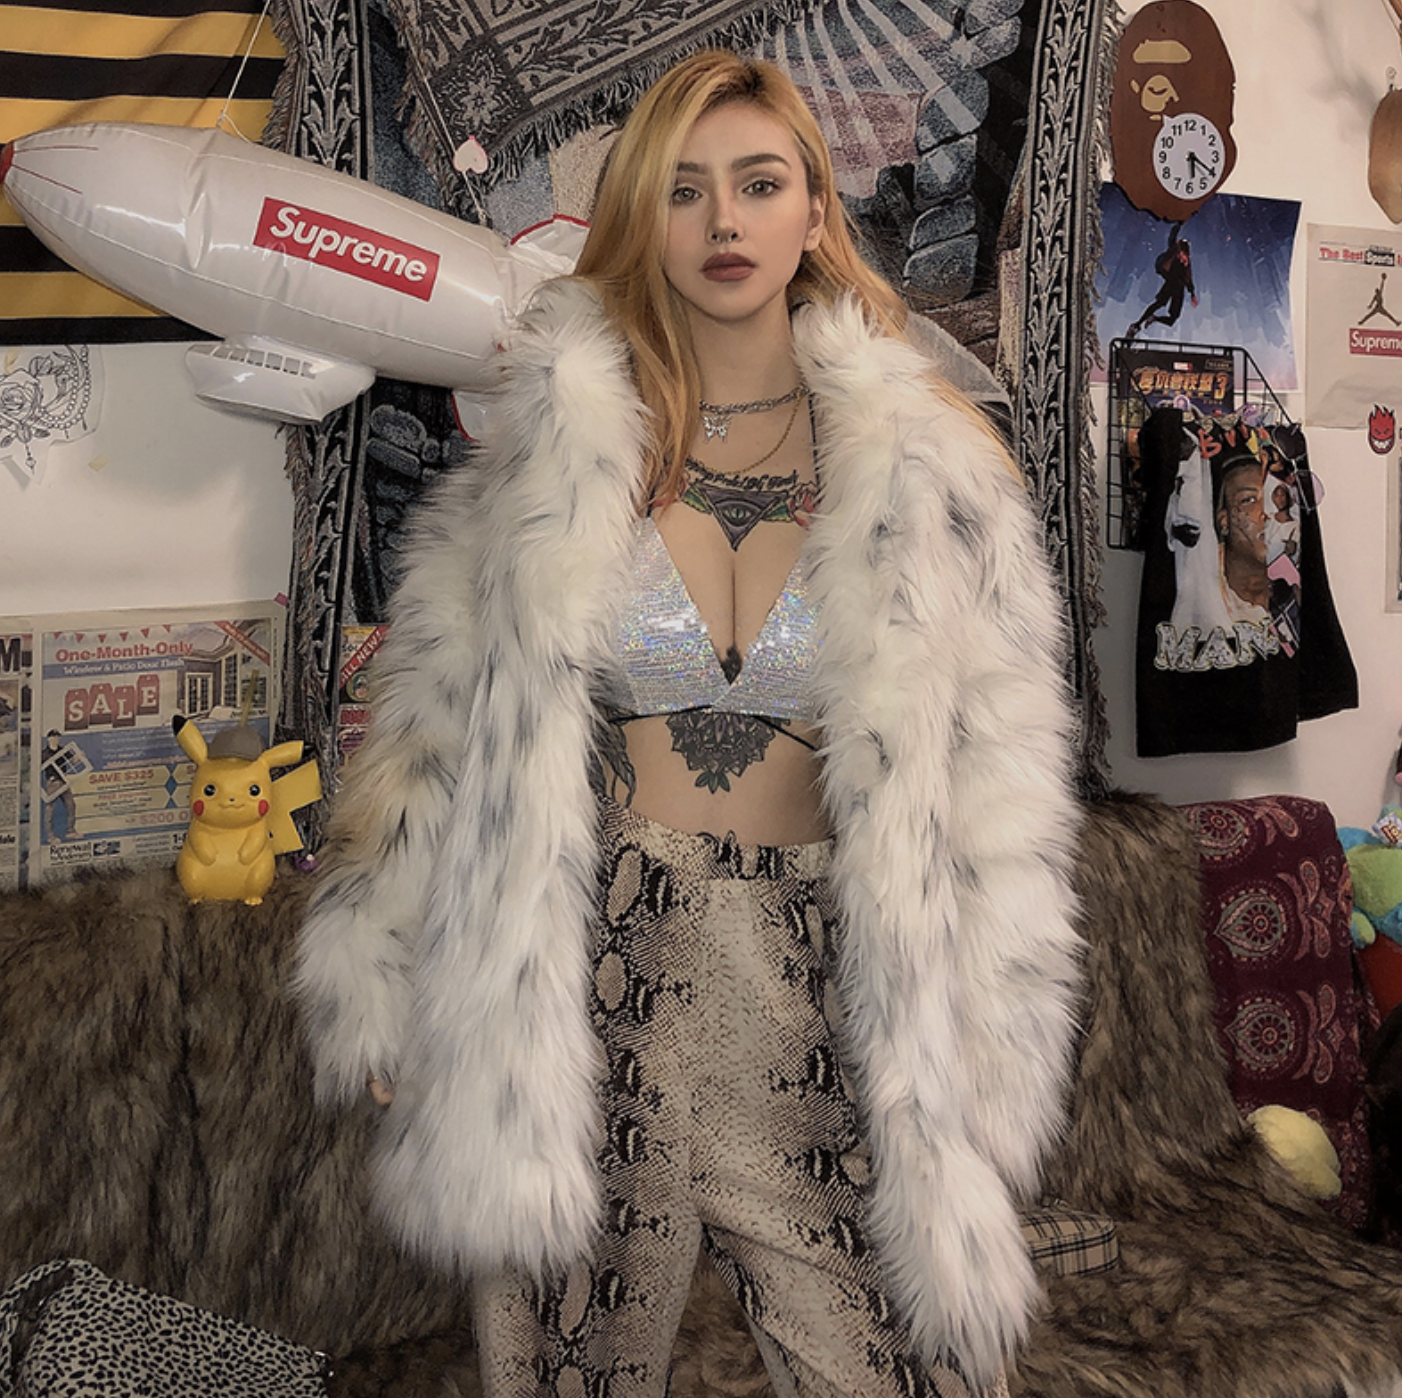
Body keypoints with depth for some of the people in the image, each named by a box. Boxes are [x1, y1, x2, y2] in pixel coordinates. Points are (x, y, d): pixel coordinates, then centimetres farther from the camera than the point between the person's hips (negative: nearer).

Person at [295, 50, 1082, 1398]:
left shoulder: (926, 467, -1)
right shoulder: (553, 450, 0)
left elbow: (993, 791, 0)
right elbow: (442, 715, 5)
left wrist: (975, 1079, -2)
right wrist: (381, 982, 3)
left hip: (826, 983, 0)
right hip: (601, 976, 1)